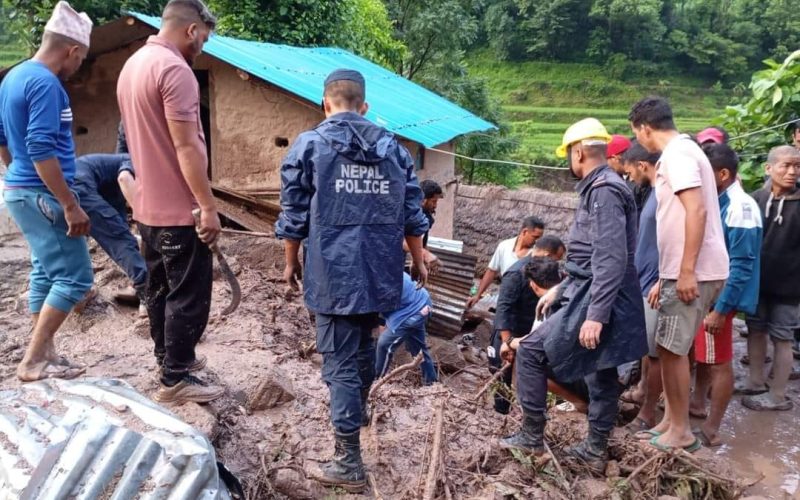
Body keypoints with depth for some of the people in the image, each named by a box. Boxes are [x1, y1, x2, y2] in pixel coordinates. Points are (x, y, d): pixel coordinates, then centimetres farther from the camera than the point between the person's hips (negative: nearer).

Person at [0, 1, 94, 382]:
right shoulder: (44, 83, -18)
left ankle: (44, 353, 21)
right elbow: (41, 150, -25)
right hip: (41, 195, -10)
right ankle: (34, 360, 0)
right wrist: (70, 205, -23)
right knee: (74, 276, -5)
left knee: (46, 272, 15)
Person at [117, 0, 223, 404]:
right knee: (189, 295, 0)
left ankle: (168, 357, 32)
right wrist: (208, 206, -20)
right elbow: (186, 146, -23)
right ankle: (175, 379, 7)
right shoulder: (174, 69, -18)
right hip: (178, 210, -10)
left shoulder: (132, 65, 13)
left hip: (148, 205, 10)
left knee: (160, 288, 18)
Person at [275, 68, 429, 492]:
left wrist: (291, 263, 12)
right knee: (364, 342, 26)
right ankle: (359, 408, 49)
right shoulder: (392, 147, 9)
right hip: (379, 271, 5)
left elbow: (294, 215, -1)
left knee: (340, 362, 1)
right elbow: (412, 214, 10)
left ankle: (349, 464, 5)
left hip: (334, 273, -4)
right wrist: (418, 262, 21)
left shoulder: (309, 144, -2)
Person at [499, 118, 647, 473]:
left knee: (530, 352, -5)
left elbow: (611, 260, -25)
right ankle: (595, 450, 27)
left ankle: (532, 437, 6)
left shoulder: (604, 190, -17)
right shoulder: (599, 188, 17)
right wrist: (560, 288, 26)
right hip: (595, 297, 11)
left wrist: (595, 315, -28)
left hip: (596, 300, -11)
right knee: (601, 373, 15)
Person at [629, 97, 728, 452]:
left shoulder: (677, 154, -12)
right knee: (668, 348, 14)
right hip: (683, 271, 10)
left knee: (672, 349, -2)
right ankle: (670, 422, 24)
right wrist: (664, 278, 22)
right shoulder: (678, 153, 19)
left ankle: (681, 432, 10)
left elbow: (697, 211, -23)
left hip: (695, 273, -10)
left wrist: (687, 271, -24)